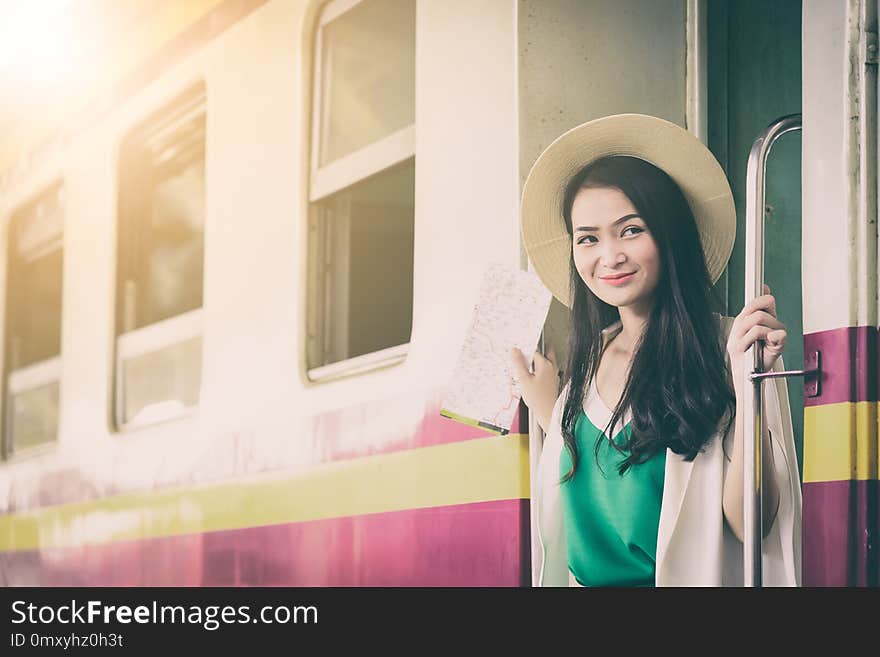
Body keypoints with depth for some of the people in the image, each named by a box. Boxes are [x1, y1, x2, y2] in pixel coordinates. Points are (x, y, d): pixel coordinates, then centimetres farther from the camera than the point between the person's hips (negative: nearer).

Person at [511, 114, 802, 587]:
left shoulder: (726, 348, -6)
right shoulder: (588, 358, 8)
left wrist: (747, 386, -21)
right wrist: (548, 410, 15)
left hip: (686, 580, -4)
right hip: (585, 582, 4)